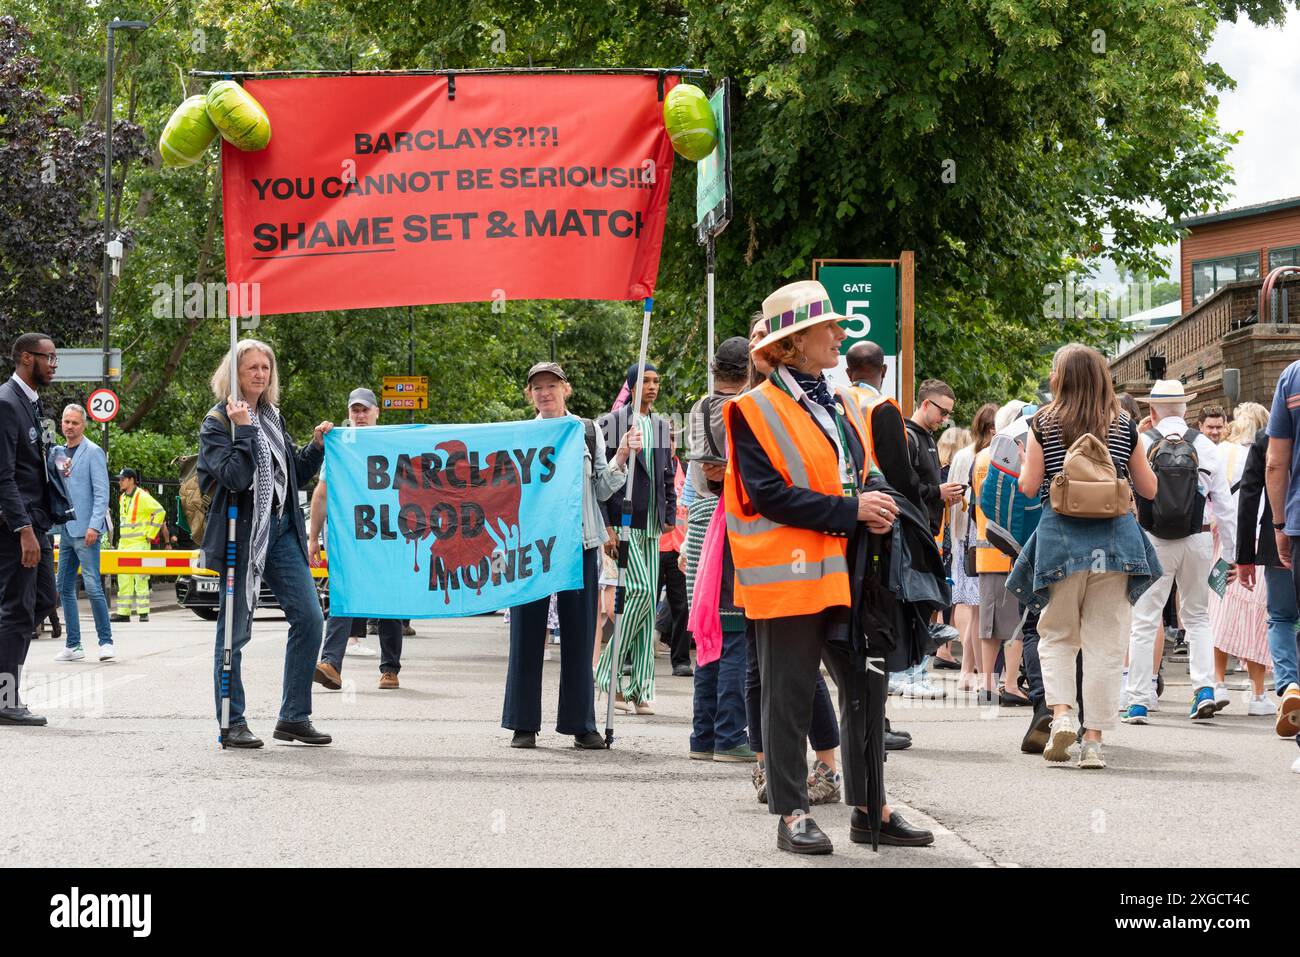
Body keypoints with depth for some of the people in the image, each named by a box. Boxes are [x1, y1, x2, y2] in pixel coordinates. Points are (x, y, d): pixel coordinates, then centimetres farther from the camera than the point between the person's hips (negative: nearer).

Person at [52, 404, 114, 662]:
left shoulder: (93, 452, -5)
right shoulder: (60, 453, 15)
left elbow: (101, 493, -11)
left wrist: (94, 526, -18)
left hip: (85, 530, -8)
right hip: (65, 530, 8)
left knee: (92, 587, -11)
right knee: (65, 587, 8)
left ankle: (106, 641, -5)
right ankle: (73, 645, 13)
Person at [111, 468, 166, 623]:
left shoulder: (142, 497, -10)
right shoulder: (122, 498, 16)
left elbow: (160, 512, -14)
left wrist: (150, 534, -12)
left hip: (139, 545, -8)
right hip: (123, 545, 8)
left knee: (140, 579, -8)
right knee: (123, 580, 7)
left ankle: (144, 612, -6)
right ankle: (123, 612, 10)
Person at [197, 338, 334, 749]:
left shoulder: (272, 418, 15)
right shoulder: (217, 422, -5)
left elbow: (294, 475, 21)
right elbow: (236, 477, -18)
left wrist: (316, 446, 6)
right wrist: (243, 429, -20)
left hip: (281, 530, 6)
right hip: (241, 533, -6)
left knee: (309, 617, 0)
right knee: (235, 630, 0)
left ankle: (294, 716, 8)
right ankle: (233, 723, 7)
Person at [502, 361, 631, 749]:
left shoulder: (587, 431, 9)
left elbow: (601, 490, 8)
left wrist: (621, 457, -4)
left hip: (579, 542, 0)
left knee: (579, 631, 2)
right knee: (528, 630, 0)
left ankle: (581, 724, 8)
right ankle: (524, 724, 6)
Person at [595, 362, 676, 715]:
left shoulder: (662, 426, 16)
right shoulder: (611, 423, -3)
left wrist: (669, 515, 13)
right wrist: (605, 525, -12)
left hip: (651, 526, 7)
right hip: (623, 521, -7)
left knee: (648, 600, 3)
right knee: (640, 590, -18)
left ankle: (639, 689, 6)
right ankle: (609, 674, -7)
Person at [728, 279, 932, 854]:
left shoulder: (844, 405, 16)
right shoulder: (756, 411, -7)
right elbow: (768, 494, -16)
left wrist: (876, 508, 1)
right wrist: (849, 510, -18)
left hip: (848, 569, 7)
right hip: (790, 574, -7)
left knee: (865, 689, 7)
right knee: (790, 695, 0)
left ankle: (869, 808, 16)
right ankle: (791, 815, 7)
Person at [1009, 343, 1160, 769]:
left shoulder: (1043, 423, 0)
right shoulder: (1124, 425, 6)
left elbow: (1029, 486, -1)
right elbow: (1149, 488, 10)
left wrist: (1025, 460, 19)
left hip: (1061, 534, -1)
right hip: (1114, 534, 1)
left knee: (1057, 633, 12)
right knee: (1105, 641, 4)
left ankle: (1061, 714, -10)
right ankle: (1094, 738, 3)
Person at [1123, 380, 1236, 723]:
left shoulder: (1139, 446, -5)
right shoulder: (1206, 447, 1)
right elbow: (1224, 504, 4)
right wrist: (1235, 551, 11)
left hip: (1152, 542, -2)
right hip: (1197, 540, 2)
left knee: (1144, 621, 3)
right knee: (1197, 617, 17)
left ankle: (1138, 702, 3)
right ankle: (1204, 689, 4)